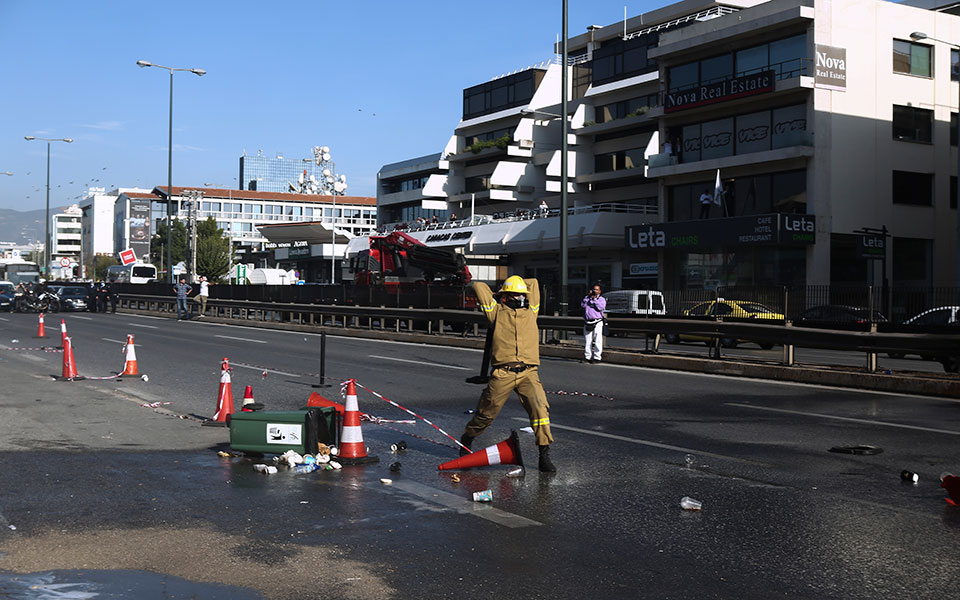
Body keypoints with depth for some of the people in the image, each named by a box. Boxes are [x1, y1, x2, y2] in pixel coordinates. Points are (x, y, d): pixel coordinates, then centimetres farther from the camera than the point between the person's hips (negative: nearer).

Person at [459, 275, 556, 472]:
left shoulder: (530, 312, 21)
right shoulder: (498, 312, 13)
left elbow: (533, 283, 30)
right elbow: (478, 286, 15)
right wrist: (497, 296, 31)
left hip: (528, 373, 2)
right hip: (503, 373, -2)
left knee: (540, 407, -17)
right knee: (487, 412, 6)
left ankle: (544, 455, -12)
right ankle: (467, 438, 34)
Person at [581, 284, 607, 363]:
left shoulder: (602, 299, 9)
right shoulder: (588, 298, 19)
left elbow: (600, 307, -10)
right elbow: (582, 305, 1)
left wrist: (595, 299, -6)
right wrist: (588, 296, -1)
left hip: (597, 322, -3)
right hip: (587, 323, 3)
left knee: (597, 341, -8)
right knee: (587, 341, 3)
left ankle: (597, 357, -5)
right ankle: (587, 357, 9)